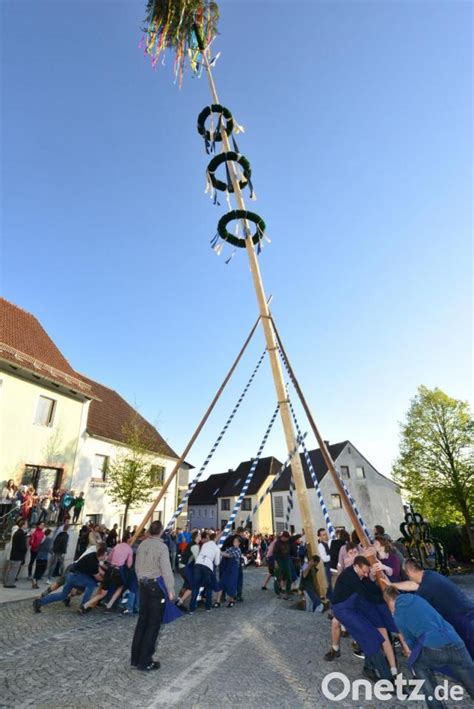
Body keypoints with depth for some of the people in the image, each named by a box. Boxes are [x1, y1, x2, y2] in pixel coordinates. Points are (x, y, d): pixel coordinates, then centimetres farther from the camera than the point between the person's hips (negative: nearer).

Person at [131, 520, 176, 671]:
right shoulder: (161, 546, -18)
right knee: (153, 623, 5)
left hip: (143, 584, 7)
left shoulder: (142, 545, 2)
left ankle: (135, 658, 26)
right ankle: (145, 662, 10)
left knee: (142, 620, 17)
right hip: (156, 585, -7)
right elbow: (166, 570, -18)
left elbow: (137, 566, 10)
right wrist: (171, 589, -10)